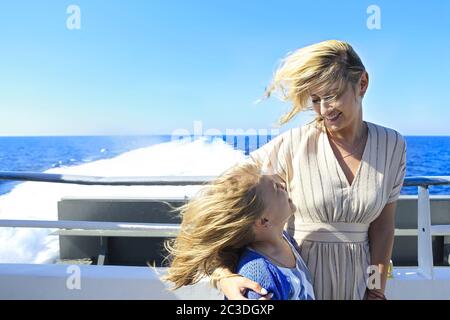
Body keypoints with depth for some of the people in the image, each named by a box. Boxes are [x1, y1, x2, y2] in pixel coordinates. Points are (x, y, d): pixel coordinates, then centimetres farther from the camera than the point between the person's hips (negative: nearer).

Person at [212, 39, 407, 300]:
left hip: (357, 283, 3)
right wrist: (224, 275, -30)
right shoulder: (292, 145, -17)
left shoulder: (392, 146, -5)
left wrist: (377, 291, 2)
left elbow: (383, 226, 1)